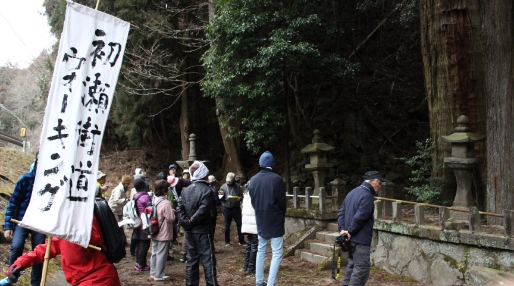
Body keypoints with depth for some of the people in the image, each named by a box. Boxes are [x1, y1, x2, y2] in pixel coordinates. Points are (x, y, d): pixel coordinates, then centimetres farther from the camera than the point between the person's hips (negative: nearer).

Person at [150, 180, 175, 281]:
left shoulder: (153, 201, 4)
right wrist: (173, 212, 0)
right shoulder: (166, 203, -21)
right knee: (161, 254, 2)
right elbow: (170, 218, -20)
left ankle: (153, 273, 26)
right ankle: (159, 276, 9)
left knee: (154, 253, 17)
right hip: (164, 234, -8)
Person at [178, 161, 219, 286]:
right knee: (208, 260, -2)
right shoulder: (206, 190, -13)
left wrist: (185, 222, -5)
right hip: (203, 231, -6)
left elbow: (180, 208, 0)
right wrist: (192, 221, -11)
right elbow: (203, 210, -22)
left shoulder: (186, 190, 8)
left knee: (192, 259, 14)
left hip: (189, 231, 7)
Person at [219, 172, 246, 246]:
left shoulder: (237, 186, 2)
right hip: (227, 208, 0)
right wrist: (221, 195, -20)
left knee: (239, 224, 2)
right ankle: (227, 241, 20)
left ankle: (241, 241, 10)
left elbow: (241, 195, 7)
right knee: (227, 226, 9)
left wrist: (239, 198, -16)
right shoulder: (223, 187, 0)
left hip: (236, 208, 0)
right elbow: (220, 199, 3)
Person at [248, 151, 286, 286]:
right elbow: (282, 201, -8)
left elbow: (252, 201, 9)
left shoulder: (253, 180, 2)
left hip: (260, 219, 6)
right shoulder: (276, 179, -15)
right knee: (277, 253, 0)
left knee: (261, 251, 16)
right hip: (275, 220, -5)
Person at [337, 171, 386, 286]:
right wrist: (350, 232, -14)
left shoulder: (352, 193, 16)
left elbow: (341, 213, 13)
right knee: (362, 268, -5)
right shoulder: (367, 196, -15)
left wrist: (342, 229, 3)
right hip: (360, 239, -10)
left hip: (351, 238, 10)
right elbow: (359, 217, -23)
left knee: (352, 265, 18)